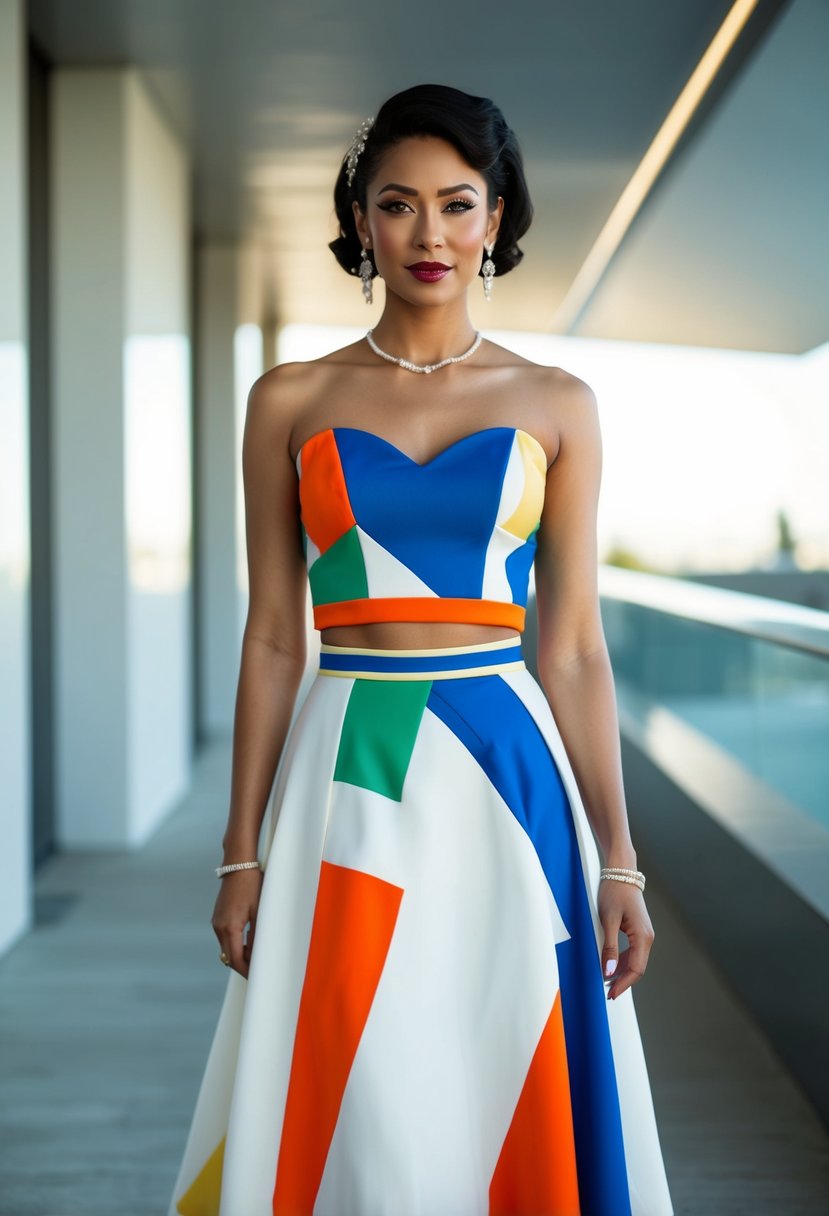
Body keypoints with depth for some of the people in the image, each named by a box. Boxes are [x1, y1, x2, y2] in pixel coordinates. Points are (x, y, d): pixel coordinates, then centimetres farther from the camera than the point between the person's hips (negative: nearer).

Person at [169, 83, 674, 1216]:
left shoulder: (556, 405, 5)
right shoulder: (292, 400, 4)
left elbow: (575, 647, 4)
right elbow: (272, 638, 4)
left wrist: (617, 858, 0)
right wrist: (243, 852, 2)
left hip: (507, 777, 1)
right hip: (350, 783, 0)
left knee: (510, 1104, 6)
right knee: (357, 1114, 5)